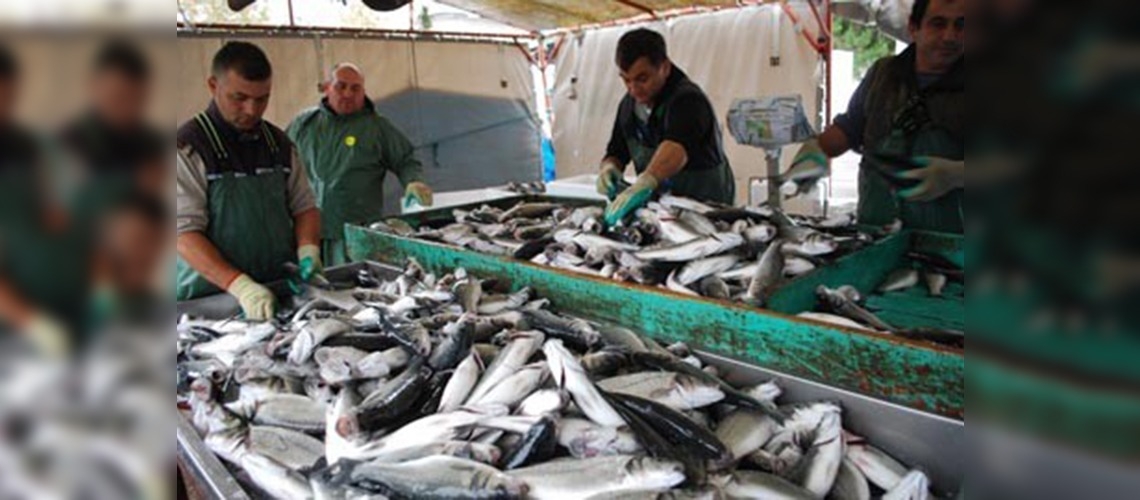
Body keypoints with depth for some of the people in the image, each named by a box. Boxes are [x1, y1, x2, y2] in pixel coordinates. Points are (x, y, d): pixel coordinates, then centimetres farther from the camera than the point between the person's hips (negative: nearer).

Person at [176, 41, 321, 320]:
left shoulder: (280, 143, 11)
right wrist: (239, 285, -24)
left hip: (280, 291, 4)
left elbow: (304, 206, 17)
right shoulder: (188, 147, -5)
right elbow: (184, 232, -12)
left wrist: (308, 250, -3)